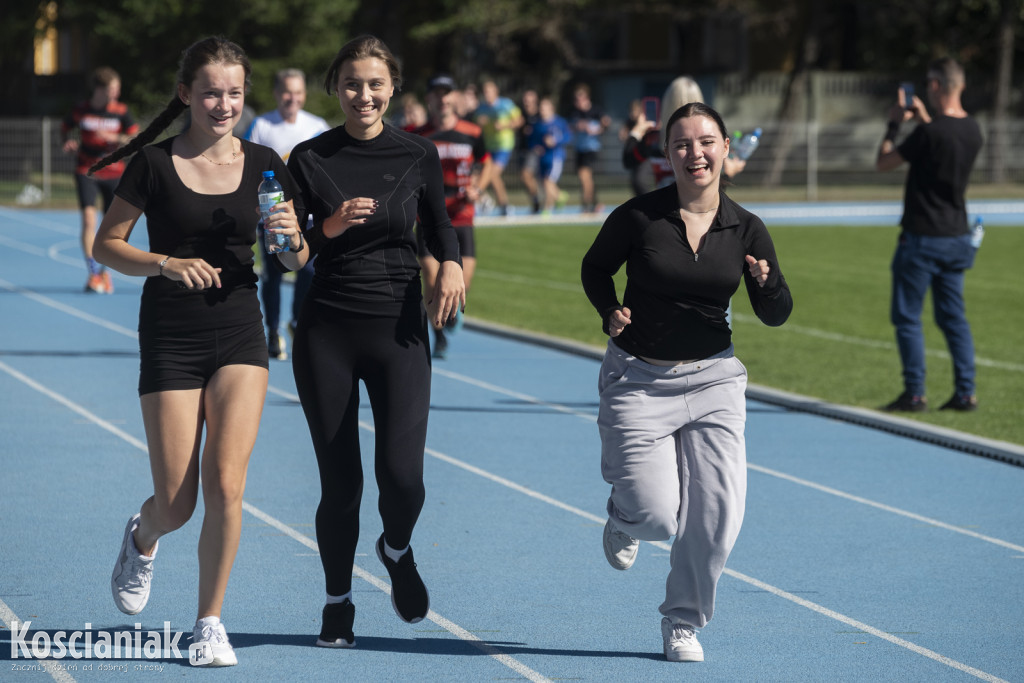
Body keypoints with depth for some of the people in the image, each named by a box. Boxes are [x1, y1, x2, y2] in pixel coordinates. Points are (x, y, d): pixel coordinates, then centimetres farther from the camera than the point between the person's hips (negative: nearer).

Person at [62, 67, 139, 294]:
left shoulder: (121, 112, -2)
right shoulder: (80, 111, -3)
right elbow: (65, 129, 13)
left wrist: (114, 138, -20)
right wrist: (69, 143, -9)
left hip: (113, 173, 2)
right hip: (86, 172, -2)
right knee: (89, 220, -16)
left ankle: (104, 270, 25)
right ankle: (93, 274, -13)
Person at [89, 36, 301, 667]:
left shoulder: (264, 165, 3)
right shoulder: (155, 164, -4)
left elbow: (294, 259, 10)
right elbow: (107, 244, 1)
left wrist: (290, 238, -13)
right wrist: (166, 264, -16)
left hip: (240, 334, 2)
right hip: (170, 336, -1)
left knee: (226, 484, -13)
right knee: (176, 505, 0)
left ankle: (210, 622, 3)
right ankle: (143, 540, 38)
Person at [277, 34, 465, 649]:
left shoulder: (418, 155, 2)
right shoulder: (310, 158, 0)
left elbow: (440, 225, 17)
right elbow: (290, 257, -1)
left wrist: (452, 264, -4)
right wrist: (329, 228, -20)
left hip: (400, 328, 0)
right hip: (327, 332, 0)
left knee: (402, 476, -12)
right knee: (340, 481, 2)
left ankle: (398, 551, 22)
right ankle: (338, 604, 22)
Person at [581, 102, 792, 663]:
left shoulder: (746, 229, -2)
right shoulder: (639, 216, -9)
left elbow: (776, 316, 4)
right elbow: (595, 268, 8)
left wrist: (766, 282, -17)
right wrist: (610, 312, -10)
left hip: (712, 379, 3)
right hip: (637, 379, -3)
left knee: (718, 512, -5)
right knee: (657, 512, -12)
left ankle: (683, 621, 18)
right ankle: (624, 517, 28)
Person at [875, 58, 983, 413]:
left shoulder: (930, 133, -20)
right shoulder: (972, 130, 3)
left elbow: (883, 162, -9)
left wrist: (894, 124, 4)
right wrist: (924, 120, 28)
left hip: (922, 237, -7)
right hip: (957, 235, 7)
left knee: (907, 316, 2)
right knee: (953, 316, 12)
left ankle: (914, 393, 1)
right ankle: (965, 392, 8)